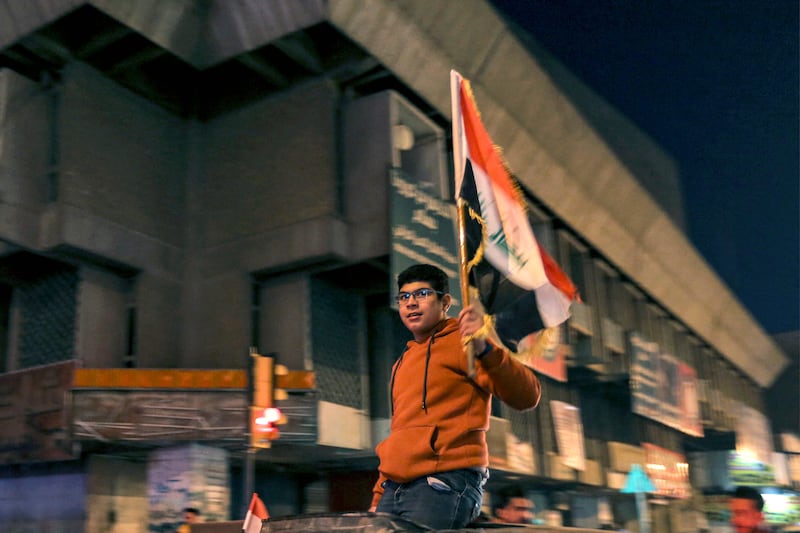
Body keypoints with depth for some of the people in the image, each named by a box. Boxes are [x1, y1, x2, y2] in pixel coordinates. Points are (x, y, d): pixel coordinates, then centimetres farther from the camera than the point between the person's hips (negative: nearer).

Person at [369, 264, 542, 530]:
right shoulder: (403, 363, 23)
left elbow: (527, 396, -13)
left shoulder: (462, 342, 0)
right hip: (394, 488, 7)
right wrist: (378, 497, 20)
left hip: (445, 484, -7)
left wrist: (485, 350, -27)